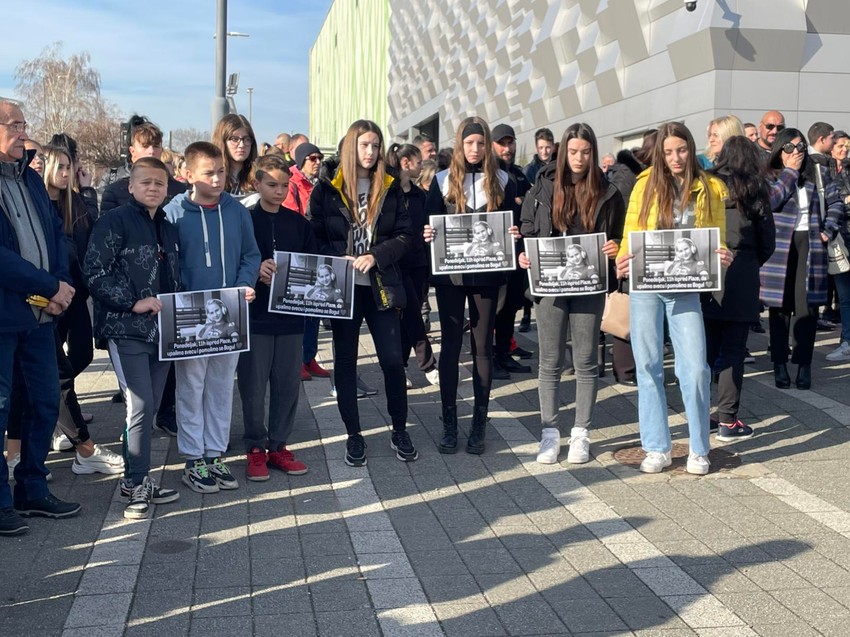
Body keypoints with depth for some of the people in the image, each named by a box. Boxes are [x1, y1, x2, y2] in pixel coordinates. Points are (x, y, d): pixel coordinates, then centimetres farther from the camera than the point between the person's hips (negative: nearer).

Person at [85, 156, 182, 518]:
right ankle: (136, 484, 1)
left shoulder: (167, 228, 16)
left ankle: (138, 480, 20)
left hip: (162, 329, 7)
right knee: (141, 407, -10)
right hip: (127, 329, -7)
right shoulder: (115, 221, -6)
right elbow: (94, 272, -13)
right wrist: (133, 302, -17)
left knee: (150, 407, 10)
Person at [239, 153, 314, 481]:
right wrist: (257, 271, -22)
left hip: (290, 316, 3)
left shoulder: (298, 223, 9)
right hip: (254, 316, -3)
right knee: (253, 386, 2)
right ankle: (256, 448, 16)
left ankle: (278, 445, 20)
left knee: (287, 384, 7)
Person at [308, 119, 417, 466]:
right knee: (345, 361, 7)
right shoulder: (327, 189, 1)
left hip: (381, 286, 1)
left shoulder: (390, 188, 6)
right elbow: (313, 237, 0)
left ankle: (399, 430, 17)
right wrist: (337, 261, -17)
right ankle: (354, 434, 20)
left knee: (393, 359, 0)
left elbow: (404, 235, 2)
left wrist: (376, 257, -14)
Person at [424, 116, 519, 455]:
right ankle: (449, 423, 13)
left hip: (486, 274, 0)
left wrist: (514, 235, -14)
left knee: (482, 347, 5)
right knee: (451, 345, 5)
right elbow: (429, 224, 4)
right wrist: (427, 235, -18)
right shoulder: (442, 180, 4)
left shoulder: (502, 181, 5)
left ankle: (479, 424, 13)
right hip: (449, 274, 0)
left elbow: (512, 225, 7)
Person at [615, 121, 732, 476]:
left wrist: (721, 258, -16)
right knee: (648, 365, 4)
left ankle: (699, 450, 9)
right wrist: (623, 260, -16)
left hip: (685, 289, -1)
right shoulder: (647, 184, 3)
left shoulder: (710, 190, 4)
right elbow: (631, 233, 3)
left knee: (695, 368, -7)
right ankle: (657, 449, 14)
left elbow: (717, 240, 5)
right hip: (645, 286, 1)